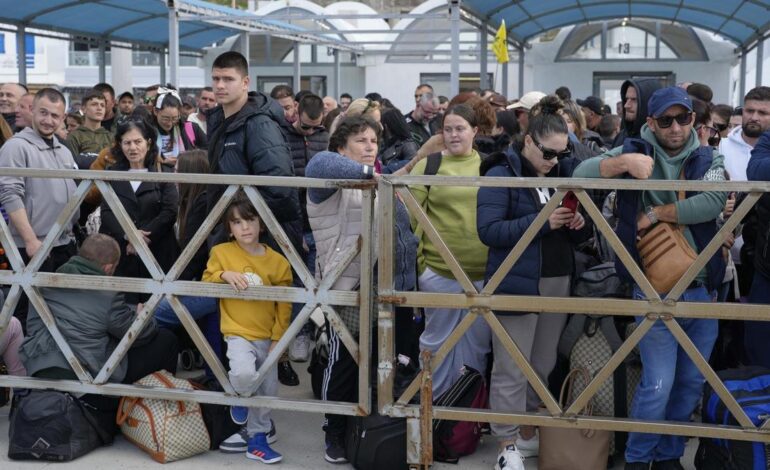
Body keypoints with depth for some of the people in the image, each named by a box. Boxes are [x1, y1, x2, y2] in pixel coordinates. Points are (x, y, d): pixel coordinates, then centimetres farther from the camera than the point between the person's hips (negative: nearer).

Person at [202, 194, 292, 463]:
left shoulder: (277, 262, -2)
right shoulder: (221, 252, -3)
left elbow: (284, 305, 2)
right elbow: (206, 284, 3)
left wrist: (277, 339, -4)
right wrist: (224, 274, -16)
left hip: (267, 337, 3)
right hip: (238, 333, -3)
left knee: (267, 391, 9)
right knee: (244, 374, -30)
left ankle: (257, 440, 28)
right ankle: (240, 397, 5)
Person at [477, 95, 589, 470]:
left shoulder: (564, 173, 12)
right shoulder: (501, 174, -8)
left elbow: (575, 237, 18)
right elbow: (489, 231, -18)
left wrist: (579, 224, -6)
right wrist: (541, 221, -24)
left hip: (558, 284, 6)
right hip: (516, 286, -6)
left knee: (543, 366, 13)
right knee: (511, 370, -1)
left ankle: (529, 435, 27)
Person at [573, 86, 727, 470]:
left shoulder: (709, 159, 5)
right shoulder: (634, 151, 1)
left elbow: (713, 202, -15)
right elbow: (580, 175, -11)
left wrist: (656, 214, -13)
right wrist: (624, 162, -25)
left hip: (702, 290, 3)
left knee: (692, 382, 12)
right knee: (658, 384, -7)